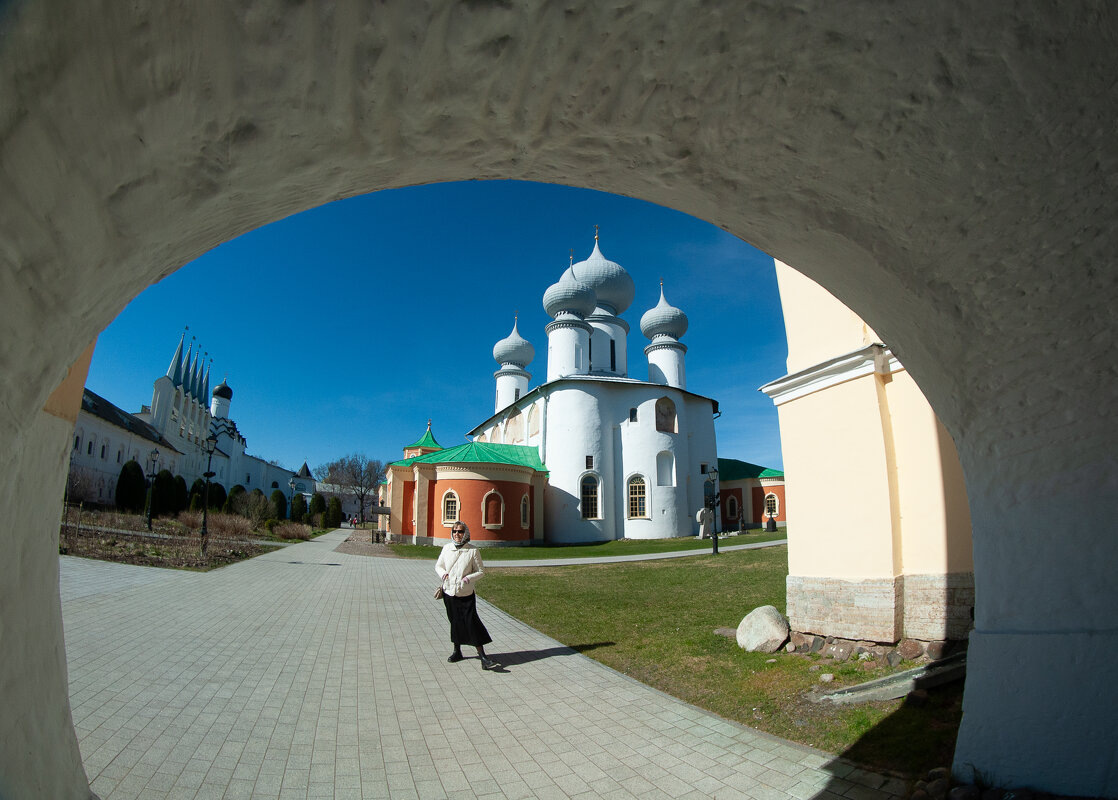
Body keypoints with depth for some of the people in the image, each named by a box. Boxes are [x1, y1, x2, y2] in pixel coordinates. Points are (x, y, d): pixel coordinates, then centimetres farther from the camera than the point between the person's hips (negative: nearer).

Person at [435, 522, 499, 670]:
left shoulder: (473, 551, -7)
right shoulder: (447, 548, 2)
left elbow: (480, 571, -1)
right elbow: (438, 565, 14)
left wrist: (469, 578, -19)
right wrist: (442, 573, -8)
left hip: (465, 593, -3)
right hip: (449, 591, 3)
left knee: (472, 621, -9)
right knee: (455, 622, 14)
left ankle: (483, 656, -5)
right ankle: (457, 651, 33)